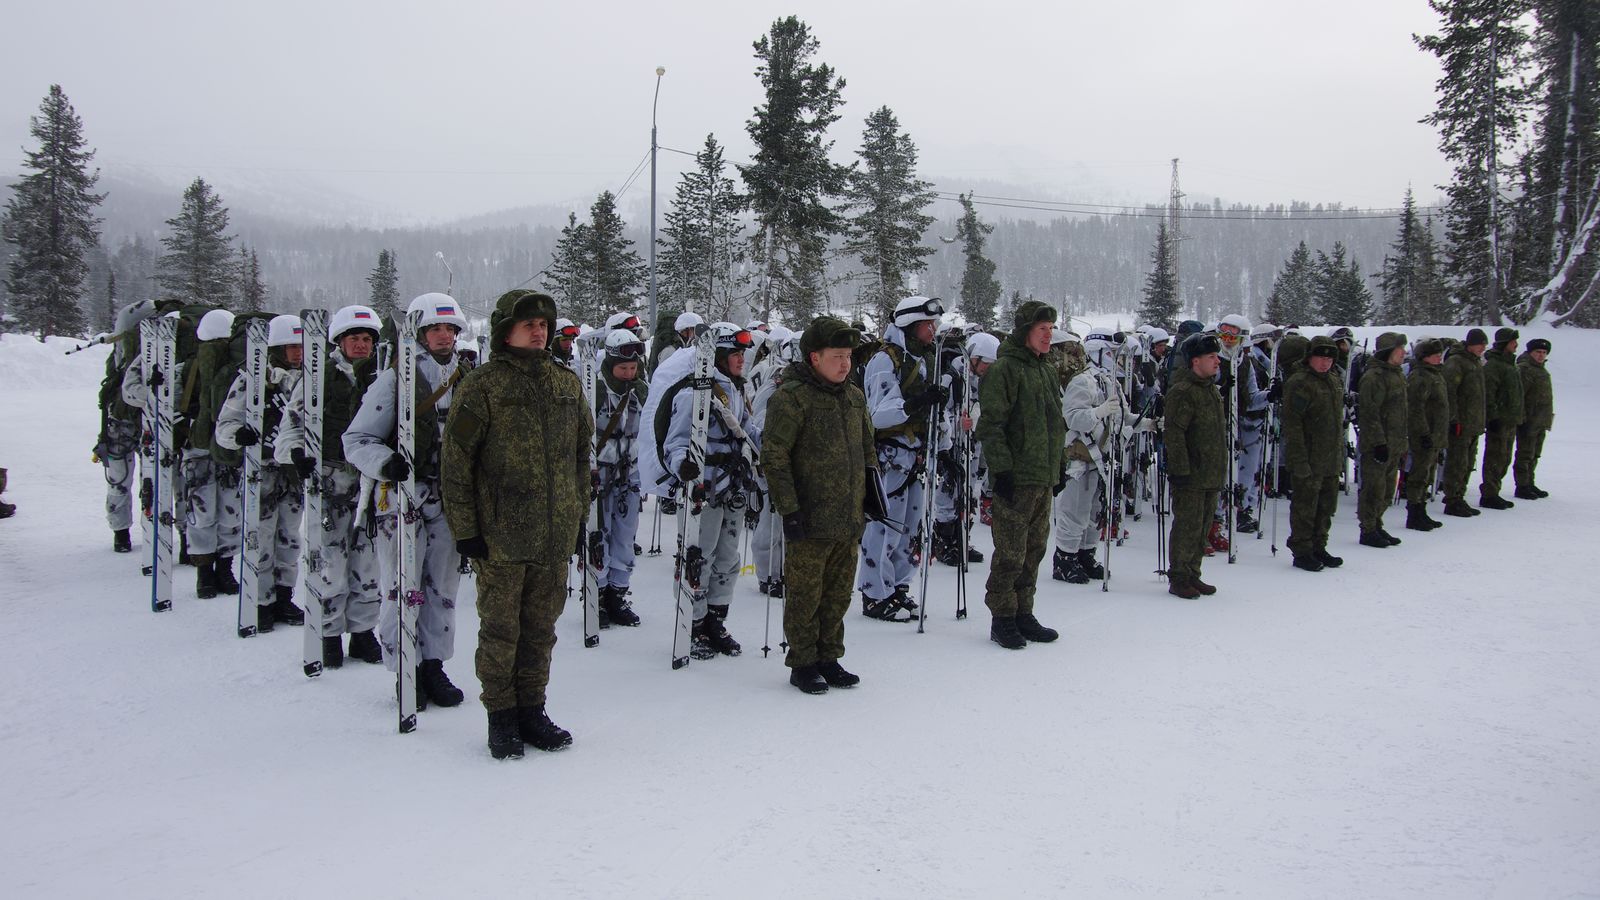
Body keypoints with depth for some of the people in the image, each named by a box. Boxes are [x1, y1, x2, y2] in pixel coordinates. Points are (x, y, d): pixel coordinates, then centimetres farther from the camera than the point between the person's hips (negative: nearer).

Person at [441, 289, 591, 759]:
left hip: (555, 535, 4)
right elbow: (456, 463, -6)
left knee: (541, 627, 12)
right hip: (500, 533, -4)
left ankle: (532, 711, 25)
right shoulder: (482, 386, -5)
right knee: (500, 629, 5)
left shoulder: (566, 383, 10)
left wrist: (579, 511, 14)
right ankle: (501, 717, 18)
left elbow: (582, 451, 18)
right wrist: (465, 528, -9)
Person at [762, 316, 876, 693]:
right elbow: (774, 456, -14)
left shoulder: (855, 397, 12)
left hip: (849, 520, 7)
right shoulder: (790, 397, -11)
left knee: (838, 595, 15)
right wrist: (789, 509, -16)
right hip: (810, 521, -7)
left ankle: (829, 659, 27)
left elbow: (868, 450, 23)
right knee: (804, 596, 4)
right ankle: (803, 665, 16)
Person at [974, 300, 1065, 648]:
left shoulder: (1047, 370, 17)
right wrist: (1001, 469, -19)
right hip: (1016, 477, -8)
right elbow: (991, 424, -15)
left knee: (1034, 547, 12)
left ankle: (1023, 613, 22)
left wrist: (1060, 463, 22)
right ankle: (1002, 618, 7)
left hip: (1044, 477, 8)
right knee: (1011, 551, -4)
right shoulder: (1005, 369, -10)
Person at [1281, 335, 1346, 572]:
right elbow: (1292, 424, -19)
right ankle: (1302, 552, 8)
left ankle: (1318, 548, 27)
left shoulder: (1334, 381, 14)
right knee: (1305, 507, -1)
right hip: (1309, 462, -8)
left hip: (1331, 460, 8)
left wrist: (1341, 453, 22)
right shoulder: (1299, 383, -14)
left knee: (1326, 506, 15)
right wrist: (1299, 460, -23)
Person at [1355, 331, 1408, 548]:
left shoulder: (1397, 374, 15)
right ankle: (1368, 530, 5)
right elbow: (1370, 412, -20)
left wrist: (1404, 440, 22)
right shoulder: (1373, 376, -16)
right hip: (1377, 444, -9)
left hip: (1394, 444, 9)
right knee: (1374, 488, -3)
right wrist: (1379, 441, -22)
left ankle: (1376, 525, 26)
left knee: (1387, 489, 15)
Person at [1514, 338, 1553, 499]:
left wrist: (1548, 417, 25)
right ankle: (1522, 487, -1)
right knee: (1525, 455, -5)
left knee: (1534, 455, 15)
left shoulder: (1541, 370, 18)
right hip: (1528, 421, -10)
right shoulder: (1524, 369, -13)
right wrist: (1521, 418, -23)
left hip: (1540, 422, 10)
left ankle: (1530, 484, 24)